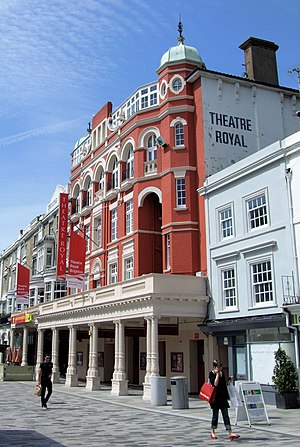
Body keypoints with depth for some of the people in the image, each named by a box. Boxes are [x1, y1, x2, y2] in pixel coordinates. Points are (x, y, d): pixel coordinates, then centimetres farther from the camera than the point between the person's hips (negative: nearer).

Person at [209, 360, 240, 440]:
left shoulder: (222, 373, 10)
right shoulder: (211, 374, -9)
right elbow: (215, 384, -24)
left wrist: (229, 381, 4)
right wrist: (217, 374, -20)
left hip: (223, 397, 5)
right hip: (215, 397, -5)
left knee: (226, 415, 2)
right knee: (215, 415, 5)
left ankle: (230, 433, -2)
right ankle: (212, 433, 20)